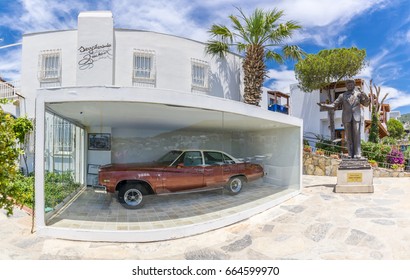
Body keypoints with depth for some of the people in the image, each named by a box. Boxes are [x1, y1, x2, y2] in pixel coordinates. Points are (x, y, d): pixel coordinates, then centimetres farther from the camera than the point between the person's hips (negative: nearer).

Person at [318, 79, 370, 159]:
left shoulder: (358, 94, 13)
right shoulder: (342, 96, 12)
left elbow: (366, 103, 11)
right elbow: (334, 105, 6)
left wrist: (366, 97, -10)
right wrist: (323, 105, -9)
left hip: (356, 117, 0)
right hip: (347, 118, 0)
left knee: (356, 136, -6)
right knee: (349, 137, 0)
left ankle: (357, 154, -5)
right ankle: (351, 154, 2)